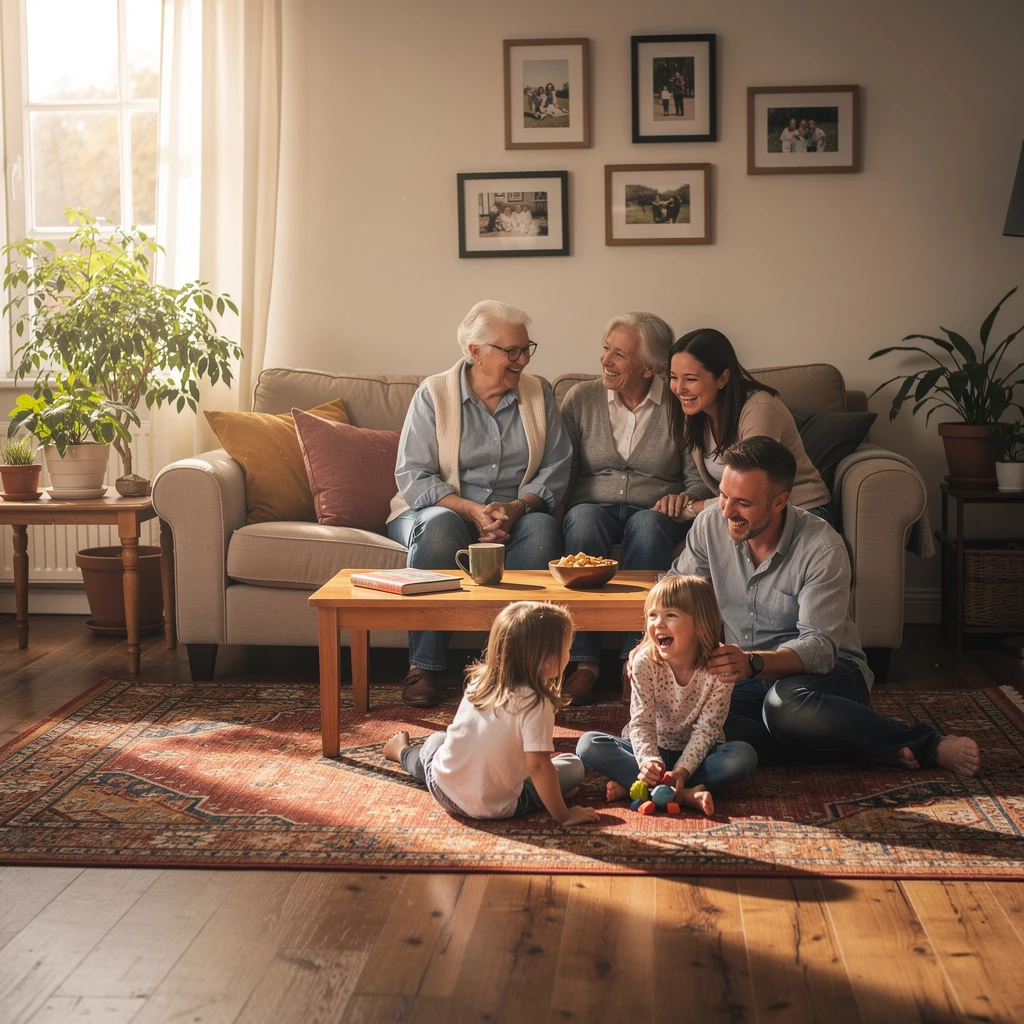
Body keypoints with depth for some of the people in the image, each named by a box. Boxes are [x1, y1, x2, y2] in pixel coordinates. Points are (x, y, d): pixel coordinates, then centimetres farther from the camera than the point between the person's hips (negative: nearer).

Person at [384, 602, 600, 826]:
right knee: (574, 766, 8)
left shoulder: (480, 679, -2)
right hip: (496, 807, -5)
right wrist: (563, 816, -16)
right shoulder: (535, 704, -21)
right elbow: (537, 766, -25)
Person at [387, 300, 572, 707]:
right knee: (441, 527, -37)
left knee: (543, 528, -32)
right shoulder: (433, 394, -2)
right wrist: (471, 510, -23)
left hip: (515, 513, 2)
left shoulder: (538, 394, 7)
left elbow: (556, 468, 1)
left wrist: (517, 507, -19)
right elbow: (412, 476, -9)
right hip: (442, 507, -2)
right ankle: (423, 667, -32)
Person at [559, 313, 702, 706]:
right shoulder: (581, 398, 11)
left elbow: (698, 478, 5)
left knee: (648, 526, -38)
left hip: (654, 510, -1)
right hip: (594, 505, 1)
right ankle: (584, 662, -38)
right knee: (581, 522, -36)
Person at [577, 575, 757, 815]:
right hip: (651, 748, 1)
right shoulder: (645, 663, -14)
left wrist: (681, 771, -33)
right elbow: (641, 721, -18)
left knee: (744, 756, -31)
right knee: (589, 744, -24)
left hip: (694, 753, -1)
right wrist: (648, 761, -37)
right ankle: (686, 794, -34)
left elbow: (705, 730, -19)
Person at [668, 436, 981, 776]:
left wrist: (753, 662, -46)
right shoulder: (709, 526, -5)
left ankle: (928, 745, -20)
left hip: (829, 671, -5)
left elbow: (819, 647, -27)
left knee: (786, 703, -43)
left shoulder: (823, 548, -20)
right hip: (753, 681, 5)